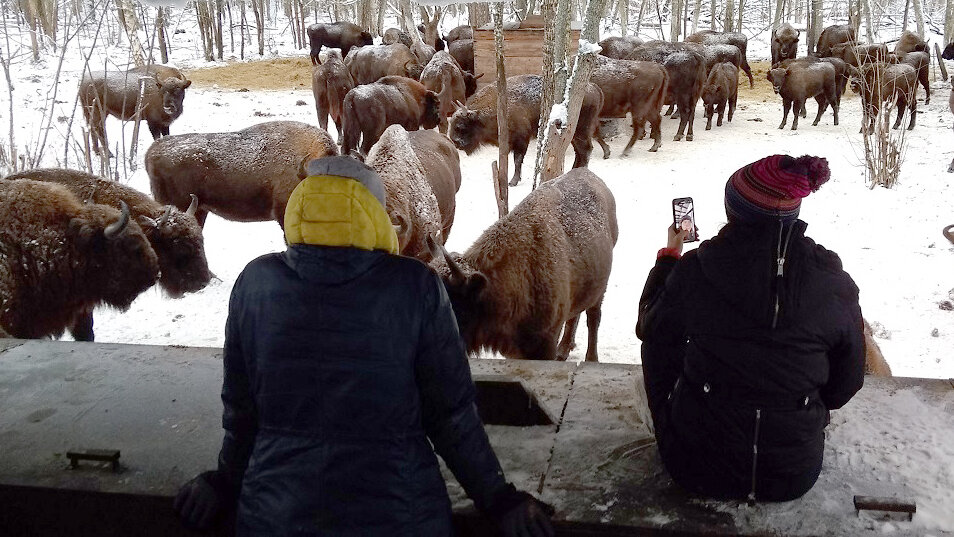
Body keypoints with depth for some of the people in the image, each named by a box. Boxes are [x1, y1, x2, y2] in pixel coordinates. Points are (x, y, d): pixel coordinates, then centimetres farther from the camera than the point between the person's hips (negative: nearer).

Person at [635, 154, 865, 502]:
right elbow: (846, 385, 1)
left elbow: (650, 327, 4)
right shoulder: (836, 285, -12)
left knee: (660, 340, 21)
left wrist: (669, 256, 18)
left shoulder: (696, 269, -17)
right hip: (795, 476, 2)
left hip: (698, 472, -2)